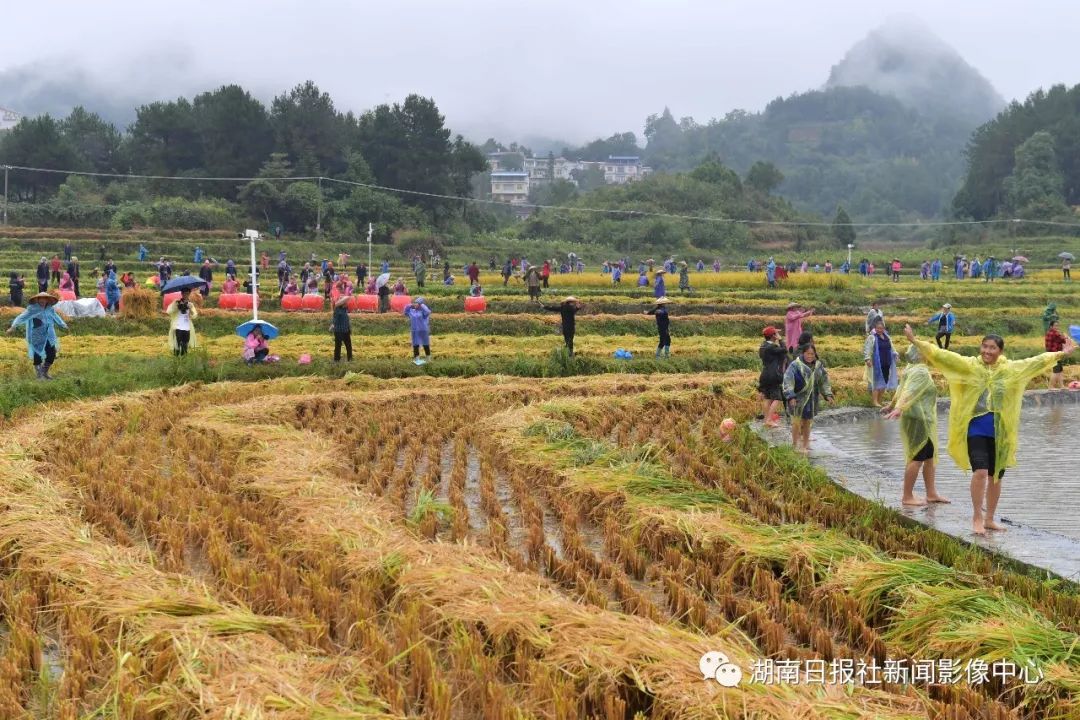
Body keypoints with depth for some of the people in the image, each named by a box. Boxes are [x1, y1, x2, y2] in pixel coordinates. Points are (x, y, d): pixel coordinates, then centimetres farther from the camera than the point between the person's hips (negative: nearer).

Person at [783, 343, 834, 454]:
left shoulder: (818, 366, 6)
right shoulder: (795, 365, -13)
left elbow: (824, 380, 15)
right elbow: (788, 381, -18)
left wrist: (828, 394, 5)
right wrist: (790, 396, -27)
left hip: (811, 399, 5)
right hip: (797, 399, -5)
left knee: (807, 422, 12)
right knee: (797, 422, -1)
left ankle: (805, 445, 22)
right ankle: (795, 445, 9)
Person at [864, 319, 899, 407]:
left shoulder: (887, 337, 14)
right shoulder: (871, 338, -5)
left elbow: (891, 348, 28)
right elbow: (866, 349, -11)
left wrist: (895, 355, 18)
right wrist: (867, 359, -21)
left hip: (887, 364, 6)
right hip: (877, 364, -6)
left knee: (884, 383, 8)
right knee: (877, 383, -7)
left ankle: (879, 400, 19)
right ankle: (875, 402, -4)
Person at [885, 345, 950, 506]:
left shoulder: (910, 369, 13)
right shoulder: (921, 372, -17)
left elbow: (902, 389, 27)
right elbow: (908, 392, -31)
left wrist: (893, 405, 43)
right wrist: (899, 408, -45)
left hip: (922, 420, 10)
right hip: (918, 420, -10)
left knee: (930, 456, 14)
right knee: (917, 458, -5)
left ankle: (931, 494, 20)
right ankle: (907, 497, 1)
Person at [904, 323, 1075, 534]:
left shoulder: (1011, 369, 3)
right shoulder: (969, 365, -3)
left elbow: (1036, 361, 7)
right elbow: (943, 355, -8)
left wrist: (1062, 353, 6)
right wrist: (916, 341, -16)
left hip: (1000, 431, 3)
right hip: (976, 428, -3)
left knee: (996, 476, 11)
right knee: (980, 472, -16)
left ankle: (989, 519, 25)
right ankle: (977, 518, -3)